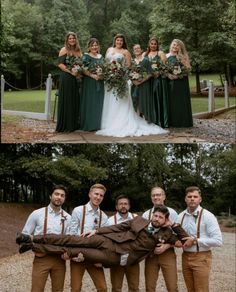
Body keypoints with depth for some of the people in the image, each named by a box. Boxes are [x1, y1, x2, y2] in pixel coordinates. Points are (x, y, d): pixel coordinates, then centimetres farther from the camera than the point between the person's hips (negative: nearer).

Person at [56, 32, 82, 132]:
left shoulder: (78, 50, 15)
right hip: (66, 78, -6)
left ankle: (74, 124, 14)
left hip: (76, 78, 6)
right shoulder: (64, 50, -2)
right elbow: (60, 64, -9)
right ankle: (65, 125, 3)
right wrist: (71, 71, -16)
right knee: (66, 101, -3)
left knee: (75, 101, 6)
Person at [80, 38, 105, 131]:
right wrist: (93, 76, -19)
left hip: (100, 83, 6)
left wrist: (103, 75, -1)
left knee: (99, 103, 6)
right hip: (89, 82, -6)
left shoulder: (101, 57, 15)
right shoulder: (86, 56, -3)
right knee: (89, 103, -5)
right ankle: (88, 125, 1)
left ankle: (97, 124, 13)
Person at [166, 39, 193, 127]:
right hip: (170, 81, 2)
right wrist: (168, 74, -11)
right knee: (171, 101, 0)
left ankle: (182, 121, 2)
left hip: (181, 81, -2)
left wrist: (178, 75, -16)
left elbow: (186, 69, -2)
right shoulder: (167, 56, 11)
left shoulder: (183, 57, 6)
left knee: (181, 101, -2)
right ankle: (172, 121, 4)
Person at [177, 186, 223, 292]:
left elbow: (218, 241, -17)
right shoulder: (181, 216, 5)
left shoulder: (207, 216, -12)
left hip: (201, 258, -5)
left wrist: (195, 240, -18)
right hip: (185, 257, 5)